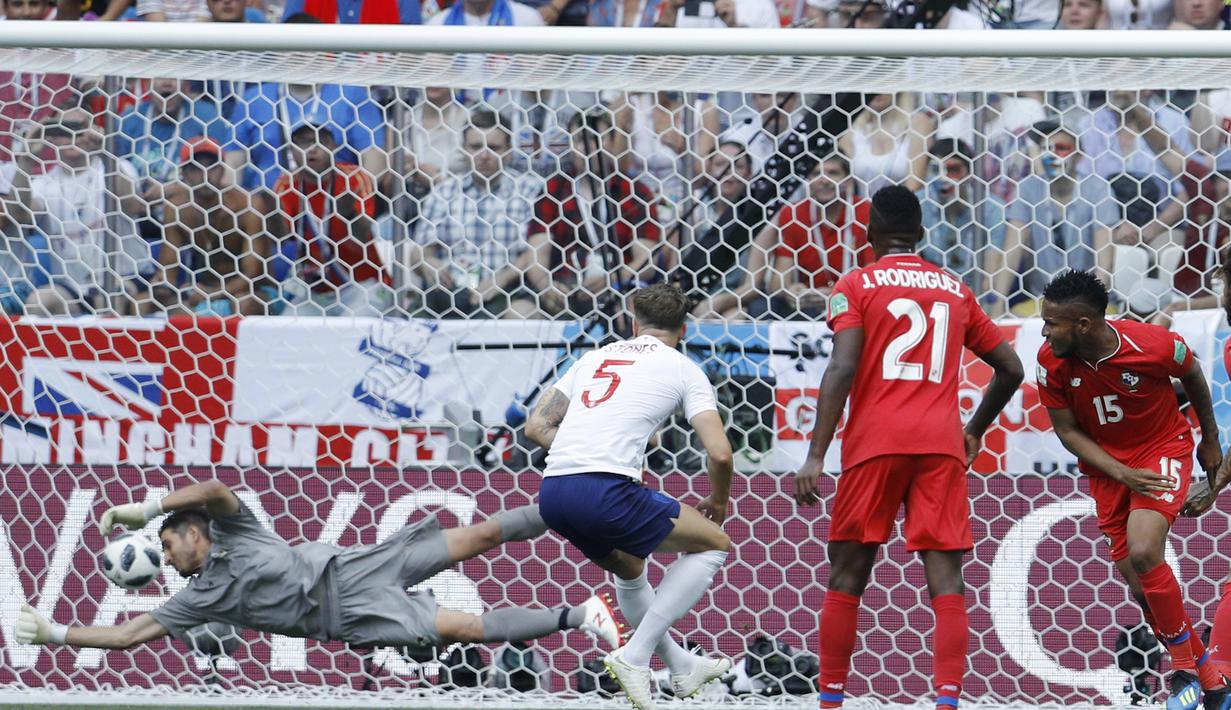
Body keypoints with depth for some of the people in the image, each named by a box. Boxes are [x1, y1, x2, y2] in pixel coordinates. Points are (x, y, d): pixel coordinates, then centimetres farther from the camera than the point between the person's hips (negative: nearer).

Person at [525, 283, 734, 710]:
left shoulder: (596, 357, 24)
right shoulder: (683, 369, 9)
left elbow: (537, 426, 22)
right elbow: (719, 454, 0)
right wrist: (718, 503, 19)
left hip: (551, 496, 6)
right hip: (605, 494, -6)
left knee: (629, 567, 34)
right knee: (714, 544, 11)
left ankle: (681, 666, 42)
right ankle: (635, 656, 1)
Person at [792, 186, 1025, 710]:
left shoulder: (857, 286, 4)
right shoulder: (955, 290, 16)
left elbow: (842, 369, -9)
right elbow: (1010, 370, 18)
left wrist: (815, 455, -13)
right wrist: (975, 431, 32)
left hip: (875, 443, -2)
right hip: (941, 443, 2)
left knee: (847, 574, 8)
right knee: (945, 574, -4)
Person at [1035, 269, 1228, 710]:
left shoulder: (1156, 346, -25)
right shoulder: (1052, 362, -17)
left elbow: (1192, 376, -2)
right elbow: (1068, 432, -6)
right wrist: (1123, 475, -19)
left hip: (1163, 449, -4)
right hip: (1106, 463, 4)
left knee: (1142, 553, -26)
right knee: (1140, 584, 2)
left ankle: (1185, 668, -7)